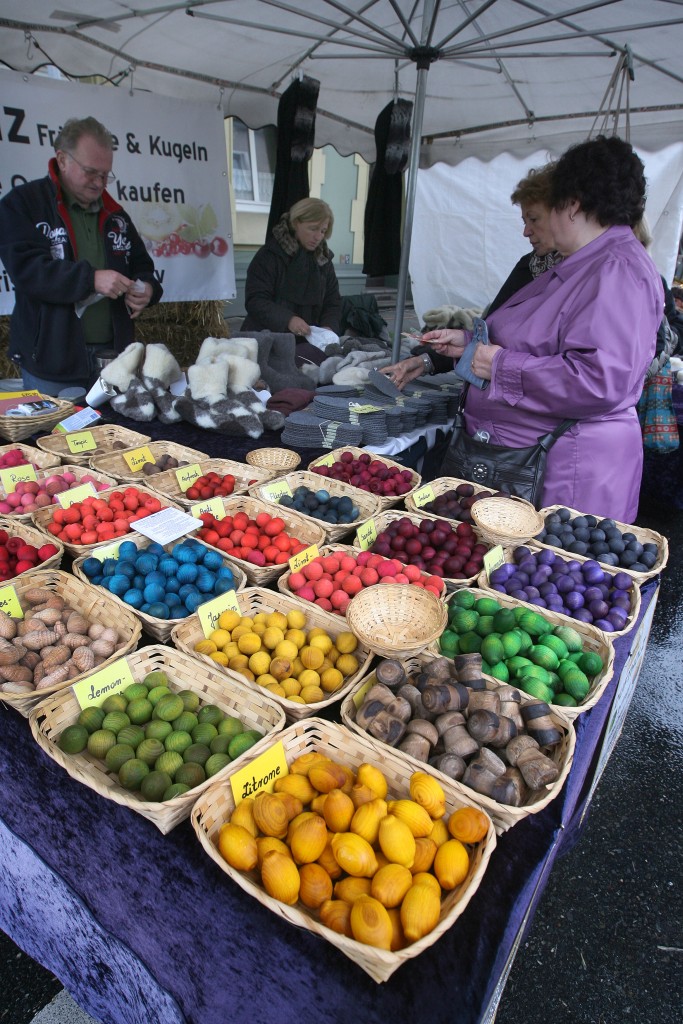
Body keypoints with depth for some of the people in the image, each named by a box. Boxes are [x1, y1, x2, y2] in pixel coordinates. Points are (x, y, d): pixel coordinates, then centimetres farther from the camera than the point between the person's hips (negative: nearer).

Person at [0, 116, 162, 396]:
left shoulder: (114, 213, 16)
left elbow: (141, 264, 23)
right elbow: (26, 268, -15)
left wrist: (146, 288, -2)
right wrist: (91, 279, -26)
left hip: (114, 355, 5)